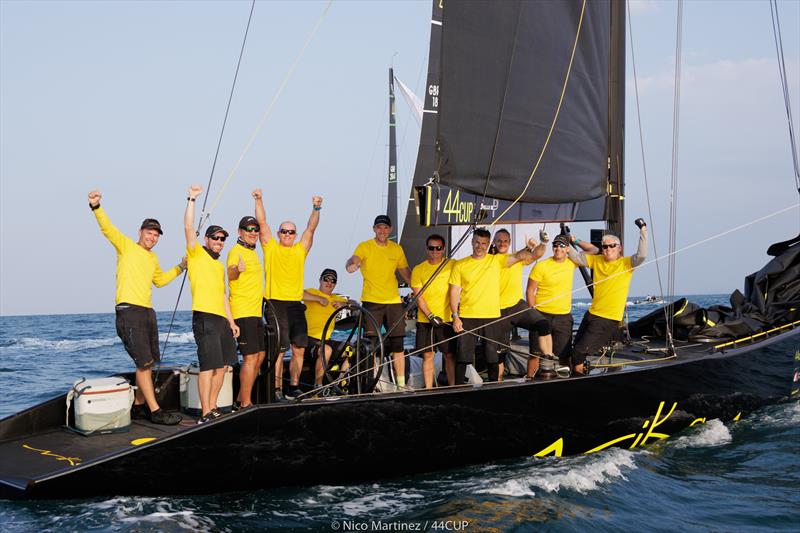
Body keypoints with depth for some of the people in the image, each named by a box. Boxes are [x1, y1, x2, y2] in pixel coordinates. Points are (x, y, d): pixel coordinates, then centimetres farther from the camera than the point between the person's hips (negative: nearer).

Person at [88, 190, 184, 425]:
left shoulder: (153, 258, 19)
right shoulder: (126, 245, 0)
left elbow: (160, 280, 36)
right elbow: (108, 228, -16)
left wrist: (180, 267, 27)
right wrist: (96, 207, -32)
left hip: (147, 312, 8)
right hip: (128, 310, -8)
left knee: (147, 363, 12)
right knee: (144, 363, -11)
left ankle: (139, 406, 23)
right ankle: (155, 411, -9)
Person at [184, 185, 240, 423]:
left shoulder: (220, 265, 24)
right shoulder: (197, 254, 2)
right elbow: (188, 228, -12)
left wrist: (231, 321, 20)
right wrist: (192, 199, -13)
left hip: (222, 319, 8)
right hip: (204, 317, -8)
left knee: (223, 365, 8)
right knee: (209, 365, -12)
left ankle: (213, 408, 17)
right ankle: (206, 414, -12)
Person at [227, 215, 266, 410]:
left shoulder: (253, 252, 18)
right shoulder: (236, 251, -11)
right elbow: (231, 274, -32)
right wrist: (237, 269, -53)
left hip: (255, 312, 10)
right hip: (243, 313, -10)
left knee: (260, 355, 13)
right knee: (251, 357, -11)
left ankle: (240, 401, 20)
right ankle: (245, 404, -6)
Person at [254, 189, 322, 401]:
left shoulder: (300, 250, 14)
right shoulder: (271, 248, 7)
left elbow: (311, 229, 4)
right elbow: (262, 223, 0)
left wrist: (316, 208, -9)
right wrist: (259, 200, -10)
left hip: (296, 305, 4)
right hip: (276, 303, -4)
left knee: (299, 349, 6)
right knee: (279, 350, -5)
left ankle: (293, 388, 18)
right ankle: (277, 390, 1)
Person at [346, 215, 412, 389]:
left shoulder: (397, 249, 10)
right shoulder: (365, 247, -2)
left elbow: (406, 273, 18)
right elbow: (352, 262, -19)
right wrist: (352, 265, -43)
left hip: (394, 302, 3)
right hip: (371, 301, -3)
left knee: (397, 345, 5)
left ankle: (401, 383, 12)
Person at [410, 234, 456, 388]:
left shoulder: (452, 265, 1)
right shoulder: (418, 270, 3)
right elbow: (418, 296, -1)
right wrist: (430, 316, -12)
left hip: (447, 318, -1)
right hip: (425, 319, 1)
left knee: (450, 355, 2)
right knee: (427, 355, 3)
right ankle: (428, 389, 10)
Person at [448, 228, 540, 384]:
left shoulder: (496, 260, 4)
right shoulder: (460, 265, 3)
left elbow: (518, 256, -7)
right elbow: (454, 291, 2)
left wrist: (528, 248, -29)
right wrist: (455, 316, -6)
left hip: (491, 318, 0)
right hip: (466, 317, 0)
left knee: (493, 357, 7)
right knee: (462, 356, 3)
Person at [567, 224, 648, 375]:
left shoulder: (625, 263, -7)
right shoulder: (597, 260, 6)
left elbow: (641, 255, -22)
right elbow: (577, 258, 6)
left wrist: (643, 232, -26)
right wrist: (568, 249, -12)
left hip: (609, 318, -6)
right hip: (592, 314, 6)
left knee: (580, 351, -8)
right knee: (576, 347, 15)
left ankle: (580, 373, 12)